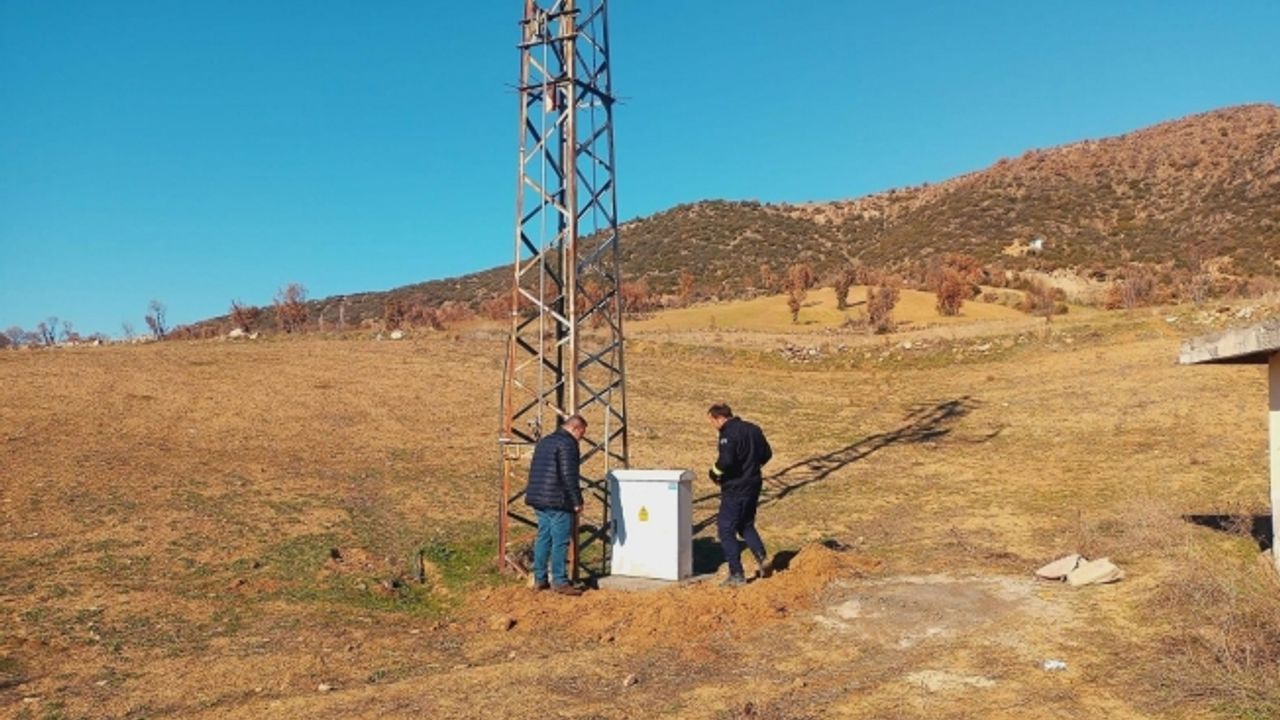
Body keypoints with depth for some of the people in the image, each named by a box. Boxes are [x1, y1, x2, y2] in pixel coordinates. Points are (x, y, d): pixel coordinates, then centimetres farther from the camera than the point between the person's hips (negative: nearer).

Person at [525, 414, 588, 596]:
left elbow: (535, 471, 22)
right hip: (558, 502, -9)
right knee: (560, 541, -4)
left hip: (539, 500, 9)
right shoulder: (567, 444, -11)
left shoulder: (543, 442, 18)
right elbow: (569, 476, -17)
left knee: (543, 538, 13)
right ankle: (559, 581, -2)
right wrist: (577, 501, -11)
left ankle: (539, 579, 17)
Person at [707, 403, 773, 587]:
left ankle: (737, 575, 2)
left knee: (726, 530, 2)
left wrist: (715, 473, -11)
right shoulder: (753, 429, 8)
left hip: (735, 488, -8)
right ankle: (762, 557, 9)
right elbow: (767, 454, 15)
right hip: (754, 485, 8)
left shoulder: (728, 434, -18)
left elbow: (726, 460, -29)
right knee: (746, 526, 25)